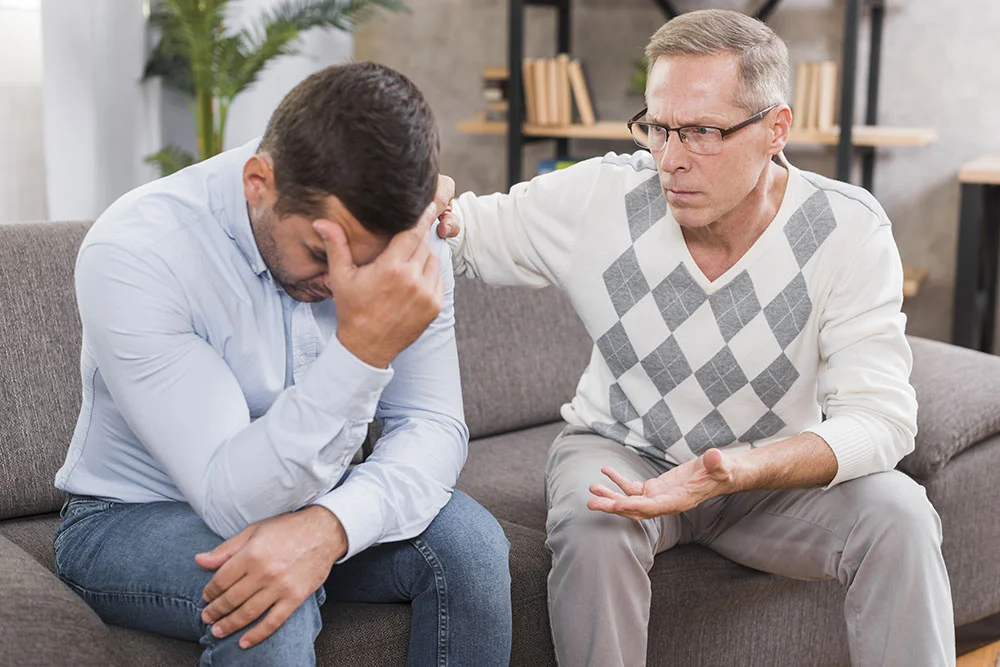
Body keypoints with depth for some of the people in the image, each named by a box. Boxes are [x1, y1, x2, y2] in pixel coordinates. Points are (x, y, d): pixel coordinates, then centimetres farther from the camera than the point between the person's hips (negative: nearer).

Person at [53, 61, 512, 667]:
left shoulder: (402, 242, -13)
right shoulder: (132, 253, -28)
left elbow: (434, 424, -15)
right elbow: (233, 501, -31)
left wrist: (330, 524, -36)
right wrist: (362, 349, -45)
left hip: (301, 498, 4)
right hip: (137, 518, -4)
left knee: (471, 542, -21)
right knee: (272, 604, -34)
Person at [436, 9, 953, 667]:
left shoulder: (850, 230, -18)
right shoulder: (599, 197, -16)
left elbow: (879, 416, -23)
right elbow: (473, 229, -1)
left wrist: (740, 471, -41)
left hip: (773, 469, 0)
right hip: (619, 451, 0)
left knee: (899, 514, -27)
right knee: (593, 525, -34)